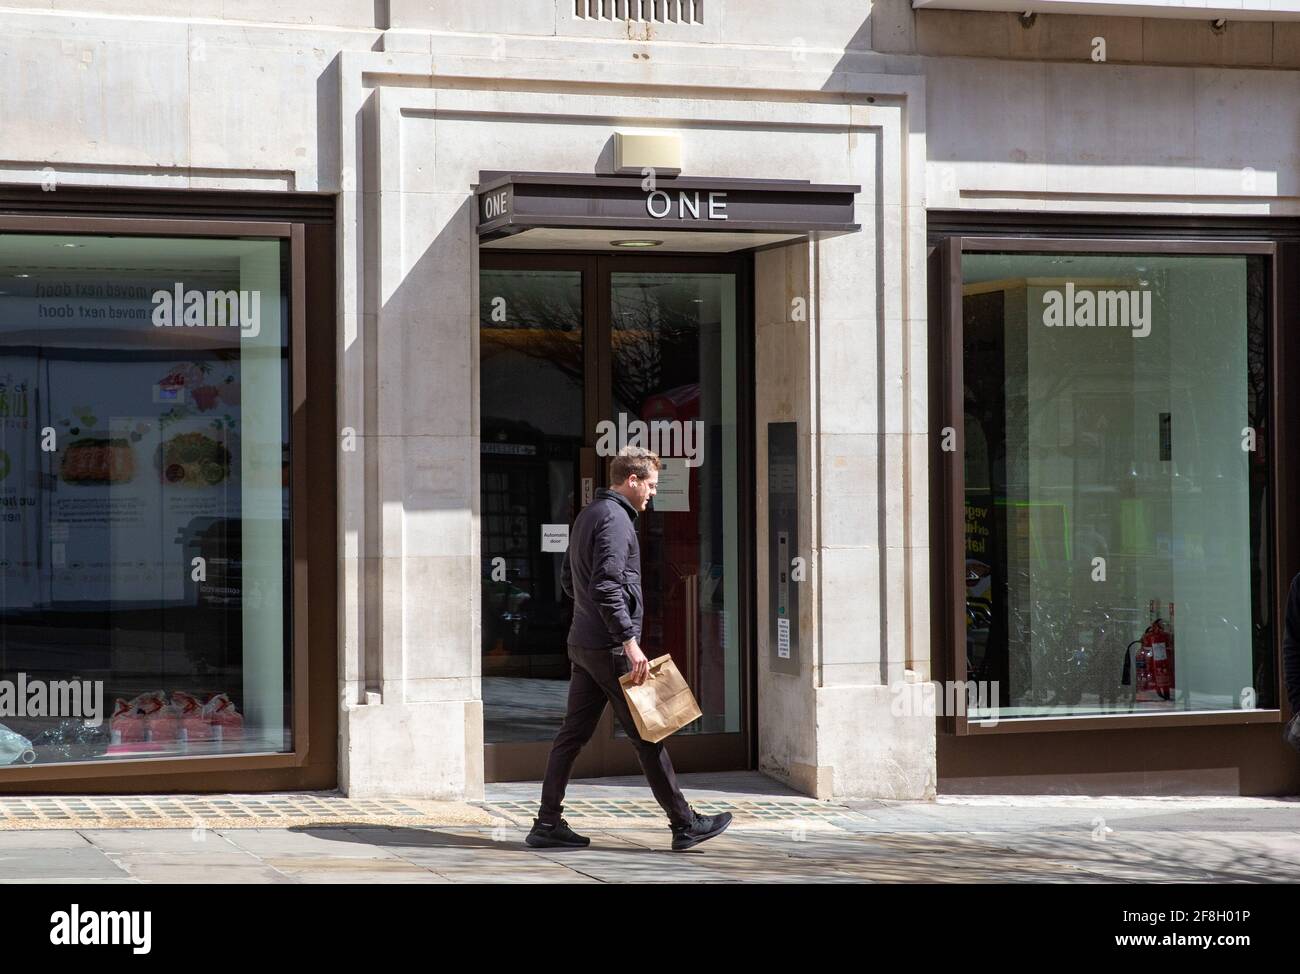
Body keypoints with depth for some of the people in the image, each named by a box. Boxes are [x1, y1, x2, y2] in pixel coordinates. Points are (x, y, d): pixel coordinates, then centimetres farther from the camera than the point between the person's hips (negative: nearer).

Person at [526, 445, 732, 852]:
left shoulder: (588, 515, 17)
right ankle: (684, 824, 3)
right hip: (609, 646, -10)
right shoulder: (615, 518, -14)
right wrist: (630, 642, -24)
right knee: (647, 734, -3)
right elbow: (606, 586, -23)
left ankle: (547, 824, 9)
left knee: (573, 733, 9)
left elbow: (568, 580, 25)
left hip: (582, 644, 10)